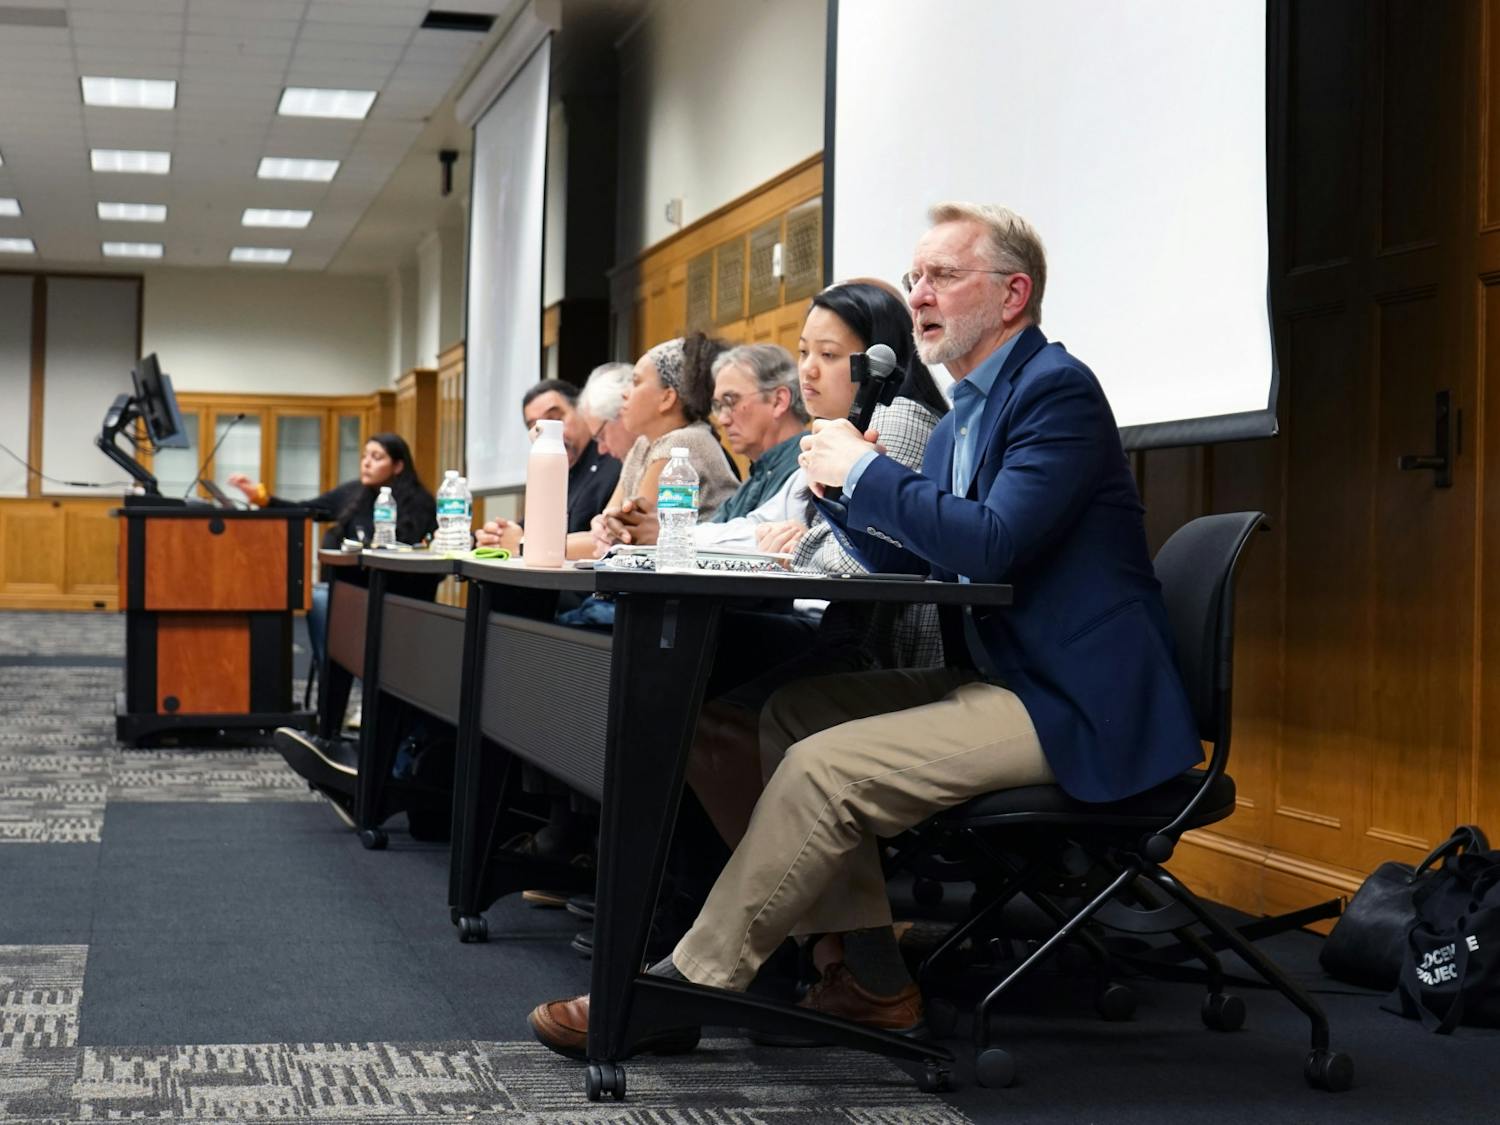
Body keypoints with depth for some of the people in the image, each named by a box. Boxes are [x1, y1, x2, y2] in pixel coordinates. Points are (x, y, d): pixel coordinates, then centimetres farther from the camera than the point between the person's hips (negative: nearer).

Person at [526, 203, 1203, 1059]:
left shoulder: (1056, 390, -13)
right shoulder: (969, 413, 17)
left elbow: (991, 545, -26)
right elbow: (908, 560, 18)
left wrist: (866, 469, -16)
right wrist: (842, 485, 1)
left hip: (1069, 706, -10)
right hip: (1004, 675, 10)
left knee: (824, 765, -20)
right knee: (795, 712, 5)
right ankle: (868, 974, 5)